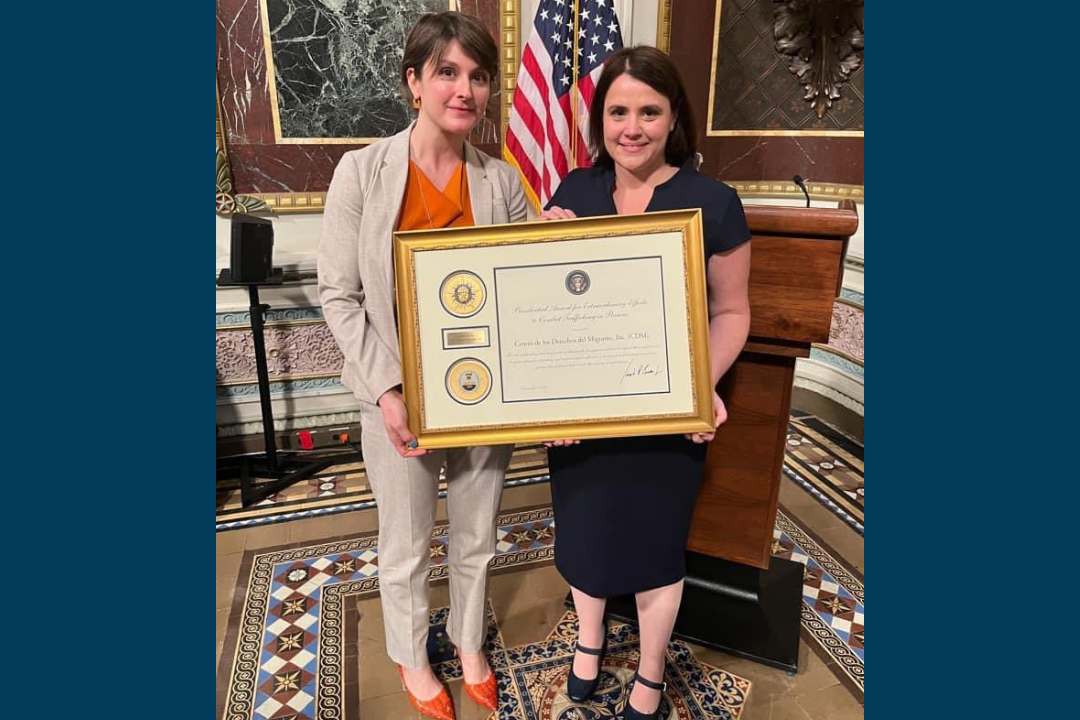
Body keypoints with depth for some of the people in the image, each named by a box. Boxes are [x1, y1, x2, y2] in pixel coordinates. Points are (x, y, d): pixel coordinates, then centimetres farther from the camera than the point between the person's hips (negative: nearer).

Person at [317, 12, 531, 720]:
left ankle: (471, 644, 49)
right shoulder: (363, 171, -8)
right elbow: (339, 294, -7)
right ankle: (411, 657, 47)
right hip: (399, 396, -2)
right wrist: (387, 390, -15)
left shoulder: (502, 180, -2)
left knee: (477, 538, 20)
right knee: (407, 545, 17)